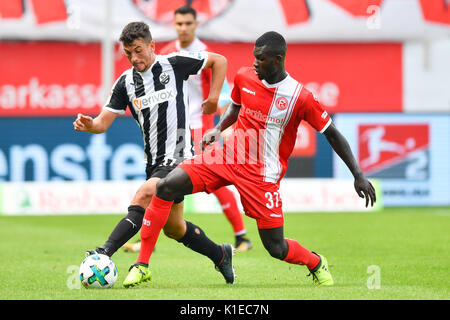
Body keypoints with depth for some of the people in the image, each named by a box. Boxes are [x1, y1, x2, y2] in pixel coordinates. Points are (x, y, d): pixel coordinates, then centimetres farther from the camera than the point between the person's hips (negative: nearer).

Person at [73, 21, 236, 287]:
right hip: (154, 162, 7)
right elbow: (104, 122, 1)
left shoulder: (174, 64, -6)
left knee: (144, 196, -28)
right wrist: (89, 124, -22)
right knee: (173, 227, 14)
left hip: (179, 158, -7)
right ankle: (221, 256, 36)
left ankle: (106, 252, -39)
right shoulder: (125, 83, 5)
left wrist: (214, 97, -1)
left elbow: (219, 60, 6)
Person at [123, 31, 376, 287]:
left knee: (276, 249, -4)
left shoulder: (300, 97, -14)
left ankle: (317, 264, 33)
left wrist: (359, 175, -6)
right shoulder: (244, 77, 0)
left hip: (263, 175, -4)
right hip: (229, 157, 4)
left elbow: (332, 134, -5)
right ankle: (143, 265, -9)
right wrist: (218, 129, 5)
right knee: (166, 187, -15)